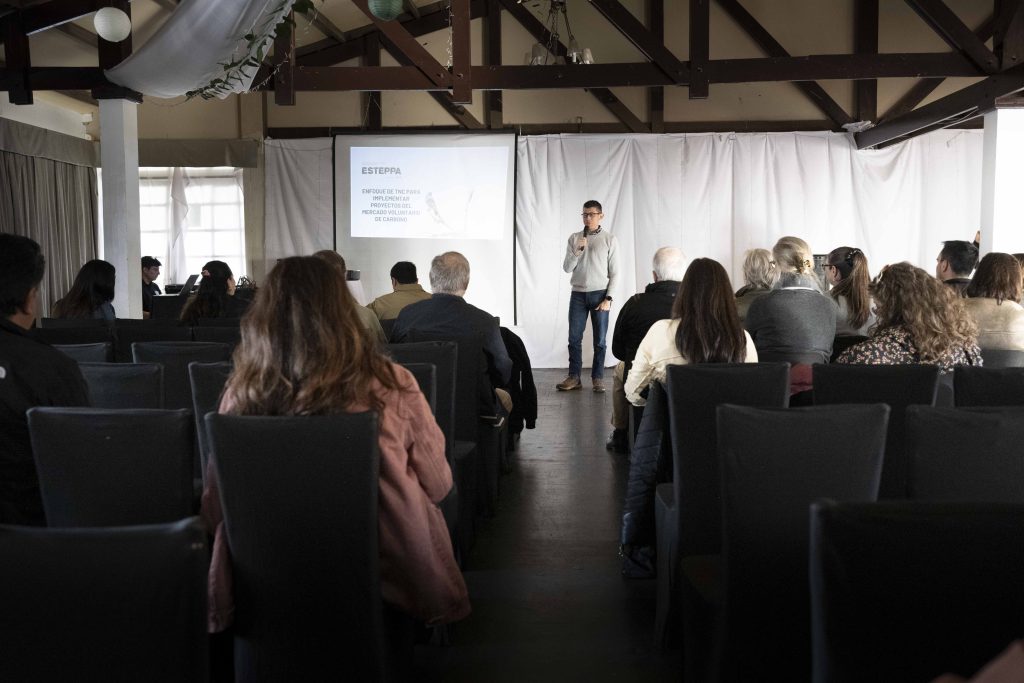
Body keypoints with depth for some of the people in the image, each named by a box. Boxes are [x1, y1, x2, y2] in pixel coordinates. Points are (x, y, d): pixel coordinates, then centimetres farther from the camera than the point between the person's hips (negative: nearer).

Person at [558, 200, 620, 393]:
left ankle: (597, 378, 12)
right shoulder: (574, 238, 5)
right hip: (578, 294, 2)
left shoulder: (609, 239, -1)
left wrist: (608, 298, -9)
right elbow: (567, 268, 2)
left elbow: (614, 272, -2)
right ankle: (574, 377, 11)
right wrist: (577, 251, -14)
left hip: (599, 294, -2)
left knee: (599, 340, 3)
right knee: (574, 338, 3)